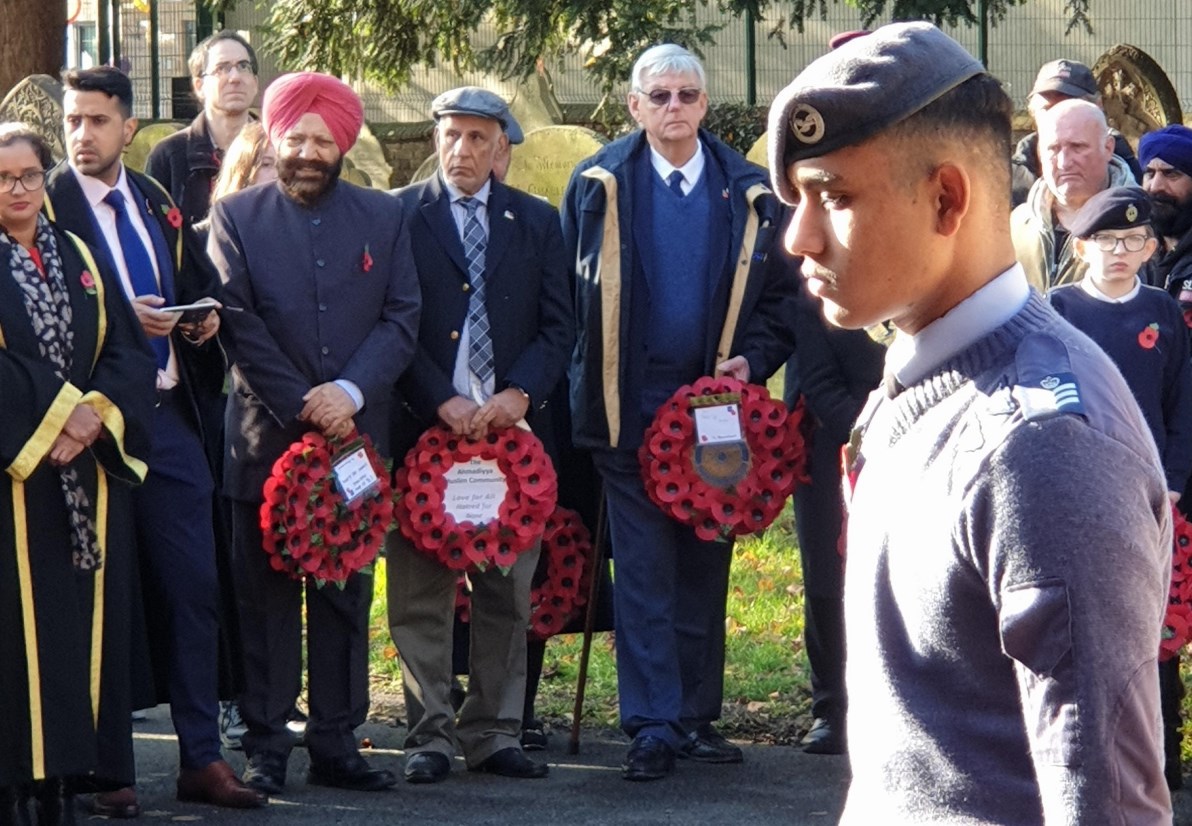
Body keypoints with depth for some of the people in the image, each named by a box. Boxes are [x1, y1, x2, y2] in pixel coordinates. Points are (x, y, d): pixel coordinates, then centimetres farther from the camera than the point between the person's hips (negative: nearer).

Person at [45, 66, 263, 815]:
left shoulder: (157, 201, 13)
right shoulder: (46, 205, -6)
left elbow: (192, 284, 24)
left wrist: (205, 312, 3)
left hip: (171, 416, 5)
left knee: (194, 589, 7)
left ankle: (203, 759, 15)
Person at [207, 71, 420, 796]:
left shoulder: (383, 218, 10)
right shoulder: (236, 216, 3)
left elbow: (403, 319, 3)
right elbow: (238, 323, -4)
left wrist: (350, 393, -12)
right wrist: (302, 407, -11)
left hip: (356, 432, 2)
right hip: (267, 436, -2)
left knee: (346, 598, 5)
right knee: (268, 596, 1)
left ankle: (337, 744, 10)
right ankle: (265, 748, 5)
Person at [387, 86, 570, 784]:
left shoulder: (537, 222, 12)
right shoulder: (399, 216, 4)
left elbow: (558, 326, 8)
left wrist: (519, 393, -8)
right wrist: (443, 401, -12)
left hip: (510, 424, 3)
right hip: (425, 425, -3)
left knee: (509, 591, 5)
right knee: (421, 590, -2)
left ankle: (494, 733, 13)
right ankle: (431, 734, 4)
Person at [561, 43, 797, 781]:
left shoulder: (749, 193, 4)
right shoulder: (598, 187, 2)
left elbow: (780, 293, 8)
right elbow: (568, 296, 3)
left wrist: (753, 360, -7)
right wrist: (584, 391, -2)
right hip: (629, 409, -2)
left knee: (705, 570, 8)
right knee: (643, 573, -2)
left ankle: (698, 715, 17)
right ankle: (653, 726, 0)